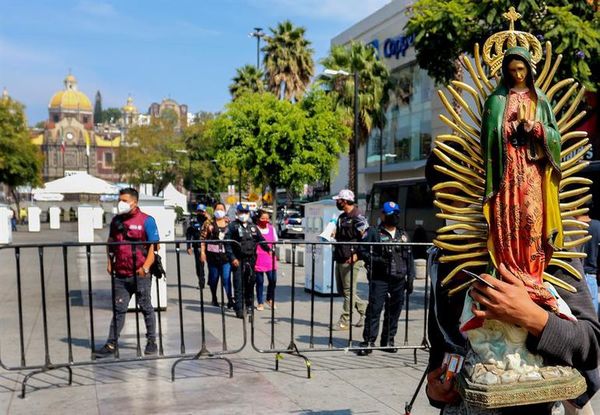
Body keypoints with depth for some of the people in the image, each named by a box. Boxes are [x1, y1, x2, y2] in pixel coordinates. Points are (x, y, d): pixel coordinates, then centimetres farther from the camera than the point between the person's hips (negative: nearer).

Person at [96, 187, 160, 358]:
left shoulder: (146, 220, -5)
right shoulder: (116, 220, 11)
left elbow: (154, 246, -9)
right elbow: (110, 242, 23)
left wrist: (145, 267, -18)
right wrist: (110, 262, 10)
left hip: (140, 274, -4)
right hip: (120, 275, 4)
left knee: (146, 308, 7)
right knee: (119, 309, 6)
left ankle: (151, 341, 19)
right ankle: (111, 344, 9)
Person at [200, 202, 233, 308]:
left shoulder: (229, 223, 9)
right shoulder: (208, 223, 2)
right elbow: (203, 238, 0)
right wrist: (202, 252, -8)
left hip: (226, 254, 0)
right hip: (213, 254, 0)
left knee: (226, 278, -8)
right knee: (213, 277, 11)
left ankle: (230, 300, -8)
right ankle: (214, 299, 27)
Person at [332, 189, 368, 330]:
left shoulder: (358, 217, -12)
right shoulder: (342, 217, 17)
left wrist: (357, 254, -22)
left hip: (351, 260, -10)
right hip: (340, 259, 10)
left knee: (348, 291, -3)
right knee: (342, 290, 14)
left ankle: (344, 321, 4)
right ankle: (364, 309, 26)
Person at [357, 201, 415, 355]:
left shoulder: (403, 235, 16)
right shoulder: (374, 233, 1)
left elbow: (409, 258, 17)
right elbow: (363, 252, -2)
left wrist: (410, 278, 10)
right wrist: (378, 260, -17)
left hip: (398, 280, 5)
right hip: (379, 279, -5)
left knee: (394, 311, 9)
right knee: (374, 310, -7)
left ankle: (388, 341, 21)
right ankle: (369, 341, -2)